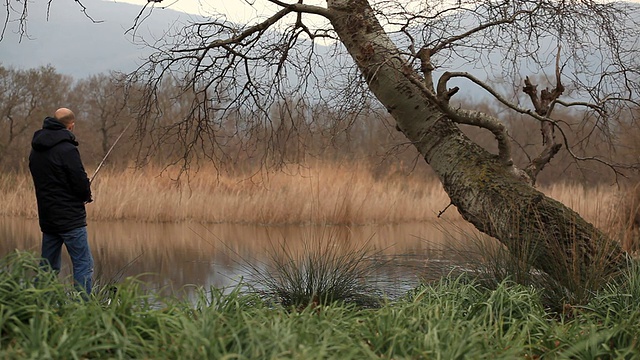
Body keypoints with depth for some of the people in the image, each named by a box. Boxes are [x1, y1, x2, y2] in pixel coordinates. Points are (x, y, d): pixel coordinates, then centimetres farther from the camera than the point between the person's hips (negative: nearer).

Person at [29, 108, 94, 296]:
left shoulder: (36, 150, 9)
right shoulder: (67, 149, -15)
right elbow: (81, 184, -17)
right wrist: (87, 195, 6)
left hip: (47, 216, 8)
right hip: (70, 217, -8)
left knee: (47, 267, 15)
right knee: (84, 264, -5)